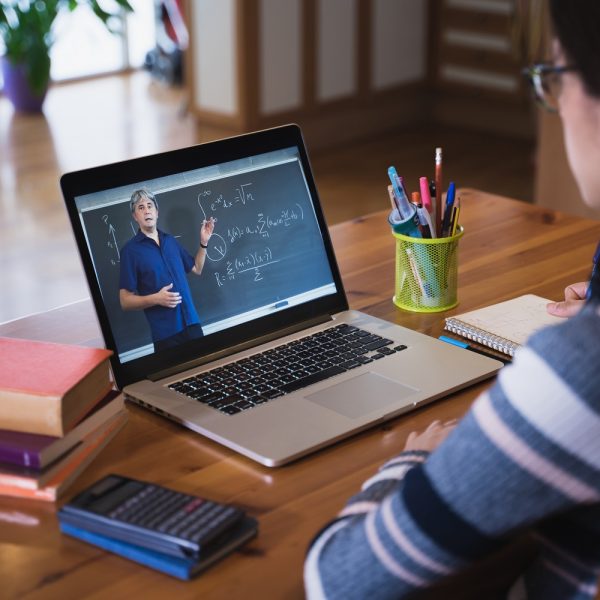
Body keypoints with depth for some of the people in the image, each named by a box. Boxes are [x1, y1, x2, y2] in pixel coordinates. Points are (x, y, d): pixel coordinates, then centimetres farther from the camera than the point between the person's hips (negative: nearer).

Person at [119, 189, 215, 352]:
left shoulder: (170, 241, 12)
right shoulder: (130, 250, -4)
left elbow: (196, 269, 25)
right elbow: (125, 301, -6)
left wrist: (204, 242, 12)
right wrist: (156, 298, -20)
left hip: (191, 322, 5)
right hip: (165, 331, -5)